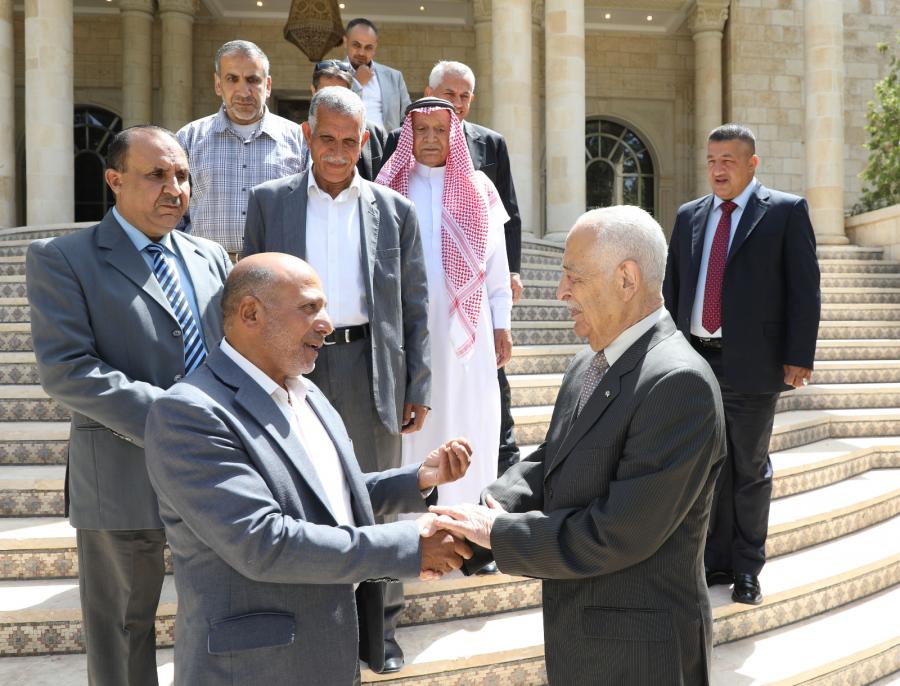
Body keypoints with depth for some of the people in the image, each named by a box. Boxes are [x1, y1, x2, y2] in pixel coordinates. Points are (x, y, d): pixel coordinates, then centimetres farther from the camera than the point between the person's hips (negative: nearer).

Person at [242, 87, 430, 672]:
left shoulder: (395, 210, 6)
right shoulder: (269, 201, 6)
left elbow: (415, 309, 6)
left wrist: (419, 389, 2)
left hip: (371, 370, 0)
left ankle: (380, 623, 26)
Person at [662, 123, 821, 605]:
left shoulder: (786, 211, -1)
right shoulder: (689, 216, 12)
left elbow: (804, 288, -5)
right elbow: (672, 286, 13)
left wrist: (798, 357, -11)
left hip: (751, 365, -4)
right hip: (695, 361, 4)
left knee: (749, 469, 9)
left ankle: (747, 568, 25)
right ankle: (715, 559, 27)